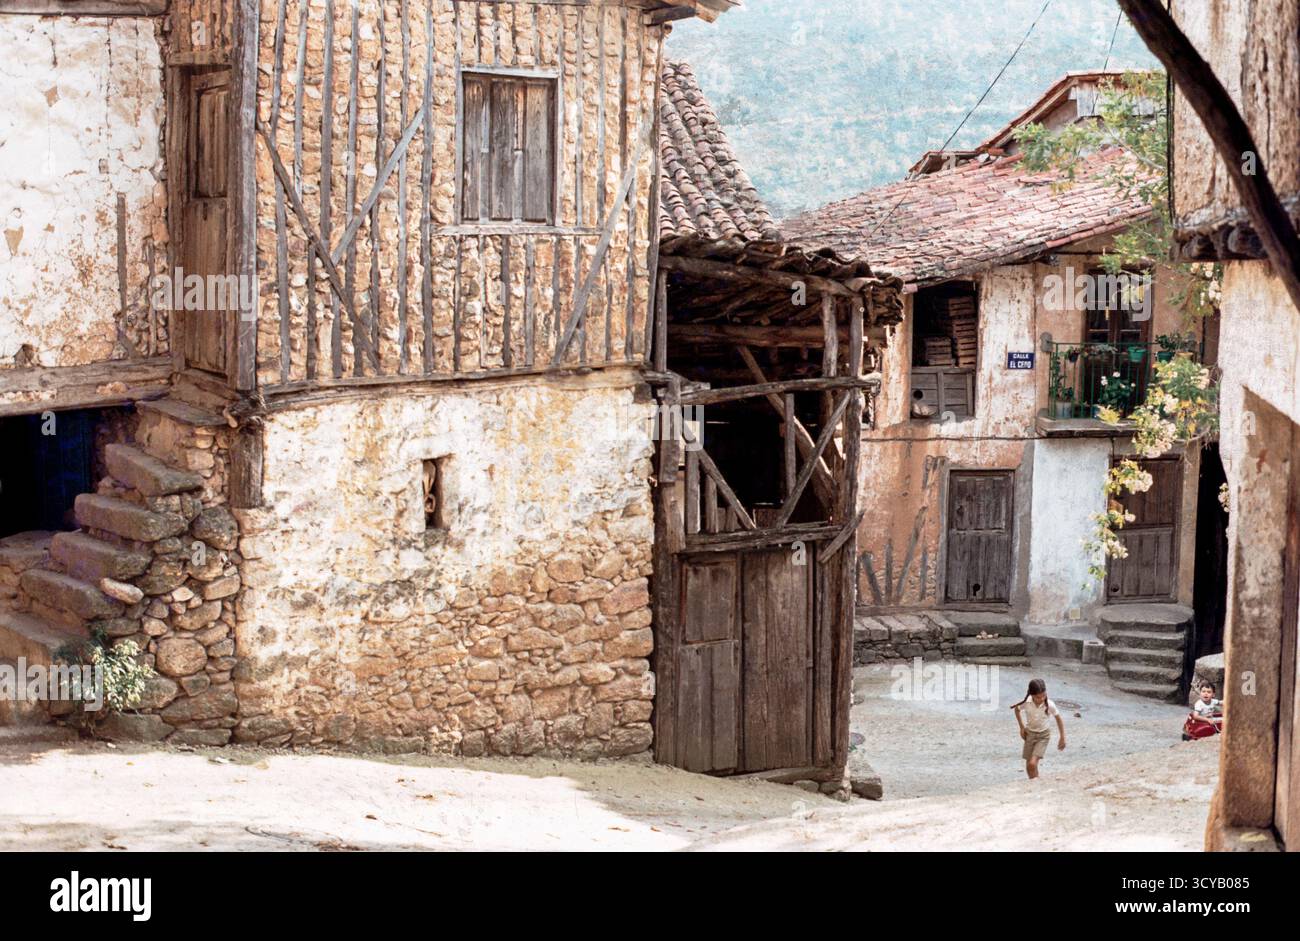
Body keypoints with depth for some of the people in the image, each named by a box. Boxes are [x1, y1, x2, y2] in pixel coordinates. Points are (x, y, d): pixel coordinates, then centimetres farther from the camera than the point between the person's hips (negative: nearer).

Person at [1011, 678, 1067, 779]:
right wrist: (1022, 727, 3)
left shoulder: (1050, 705, -24)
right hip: (1030, 734, 2)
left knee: (1032, 763, -18)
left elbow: (1059, 719, -6)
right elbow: (1017, 709, 3)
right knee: (1028, 767, 7)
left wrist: (1062, 738, -1)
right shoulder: (1026, 703, -21)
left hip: (1043, 736, -2)